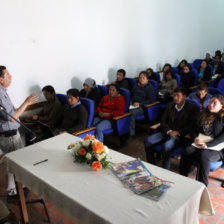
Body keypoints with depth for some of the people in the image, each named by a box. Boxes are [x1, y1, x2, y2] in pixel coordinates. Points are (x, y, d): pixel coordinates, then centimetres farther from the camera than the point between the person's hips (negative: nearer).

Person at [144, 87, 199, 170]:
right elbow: (163, 120, 13)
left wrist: (178, 133, -16)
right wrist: (169, 131, -6)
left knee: (166, 146, -36)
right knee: (147, 141, -18)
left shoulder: (192, 107, -1)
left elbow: (192, 125, -6)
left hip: (180, 135, -5)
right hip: (167, 132, 5)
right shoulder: (170, 105, 15)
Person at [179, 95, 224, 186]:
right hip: (200, 144, 4)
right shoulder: (203, 115, 18)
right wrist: (196, 138, -5)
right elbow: (195, 130, 18)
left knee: (204, 154, -36)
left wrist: (208, 144, -22)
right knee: (187, 151, -28)